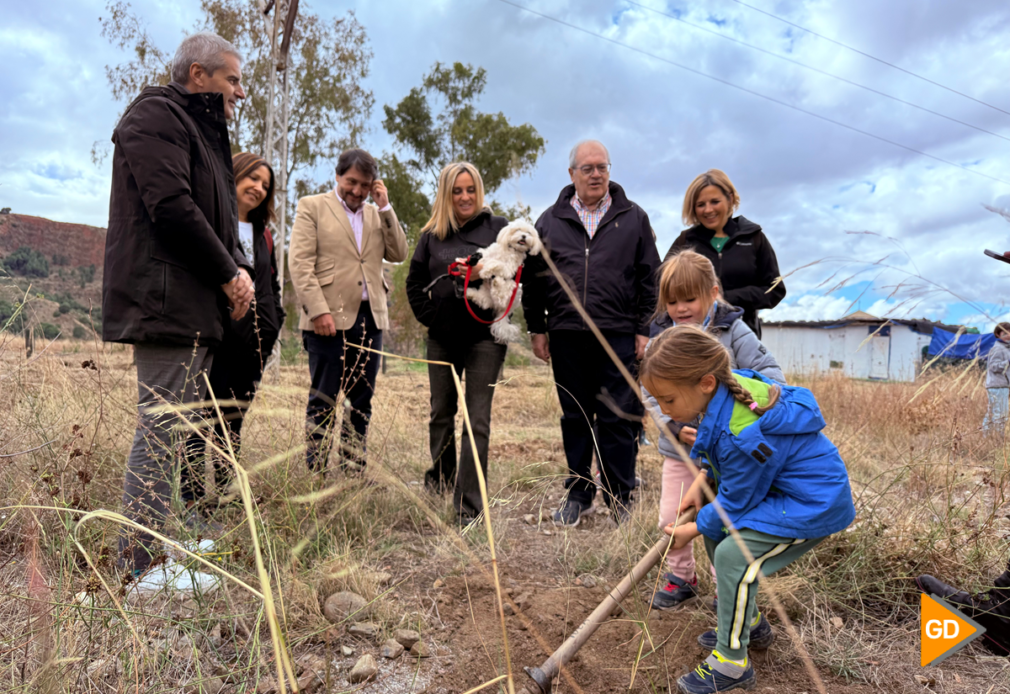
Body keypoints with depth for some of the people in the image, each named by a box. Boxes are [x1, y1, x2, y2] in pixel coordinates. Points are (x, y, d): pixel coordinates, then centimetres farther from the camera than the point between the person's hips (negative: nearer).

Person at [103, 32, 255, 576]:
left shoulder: (202, 130, 26)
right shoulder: (157, 115, -4)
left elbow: (218, 217, 24)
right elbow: (172, 205, -17)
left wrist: (237, 268, 6)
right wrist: (229, 274, -12)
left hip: (196, 307, 10)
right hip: (166, 301, -10)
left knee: (180, 429, 12)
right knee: (161, 429, -10)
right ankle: (138, 568, -2)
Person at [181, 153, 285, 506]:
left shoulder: (262, 234, 21)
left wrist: (274, 322, 13)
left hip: (254, 339, 7)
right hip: (215, 333, -7)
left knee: (234, 419, 11)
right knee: (202, 416, -5)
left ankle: (226, 492, 19)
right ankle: (192, 496, 1)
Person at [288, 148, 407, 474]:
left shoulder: (376, 214, 20)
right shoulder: (312, 206, 4)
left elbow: (399, 254, 9)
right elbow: (299, 263, -5)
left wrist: (385, 207, 4)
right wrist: (318, 310, -15)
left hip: (370, 317, 5)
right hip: (329, 318, -5)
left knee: (362, 401, 9)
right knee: (324, 400, 1)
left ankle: (353, 469, 18)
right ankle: (315, 471, 10)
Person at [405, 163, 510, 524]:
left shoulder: (497, 227, 3)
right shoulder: (432, 235, 10)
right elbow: (414, 283, 15)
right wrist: (430, 316, 5)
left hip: (485, 335, -3)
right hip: (442, 337, 4)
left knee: (477, 420, -5)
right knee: (441, 413, 15)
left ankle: (469, 505, -1)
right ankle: (439, 480, 37)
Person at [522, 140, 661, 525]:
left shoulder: (633, 218, 9)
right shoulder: (550, 221, 11)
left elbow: (650, 278, 8)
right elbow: (534, 278, 12)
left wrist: (644, 329, 2)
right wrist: (537, 328, 6)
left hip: (619, 336, -1)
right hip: (566, 337, 2)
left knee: (617, 420, 1)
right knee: (575, 419, 10)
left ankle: (620, 498, 15)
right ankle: (578, 494, 23)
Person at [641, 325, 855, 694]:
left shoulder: (742, 437, -35)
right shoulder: (731, 386, -8)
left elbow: (735, 504, -20)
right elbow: (724, 458, 12)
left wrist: (694, 529, -5)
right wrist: (703, 480, 0)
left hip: (814, 505, -10)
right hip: (780, 488, 10)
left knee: (734, 555, -20)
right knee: (716, 536, 12)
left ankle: (731, 664, -4)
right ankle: (749, 623, 31)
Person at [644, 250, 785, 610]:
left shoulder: (733, 332, -9)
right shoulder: (661, 338, -4)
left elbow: (771, 370, -10)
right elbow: (650, 393, -2)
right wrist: (674, 427, -16)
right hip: (679, 447, 3)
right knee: (671, 517, 11)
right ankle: (681, 577, 35)